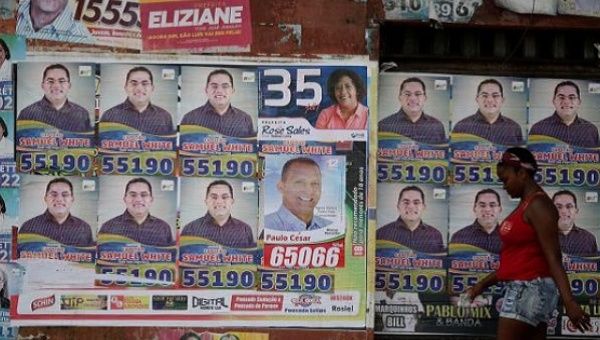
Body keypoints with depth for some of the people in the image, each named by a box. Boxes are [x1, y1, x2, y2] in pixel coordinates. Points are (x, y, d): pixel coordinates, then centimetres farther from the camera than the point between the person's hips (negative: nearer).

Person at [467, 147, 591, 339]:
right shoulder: (526, 205, 16)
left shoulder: (538, 205, -13)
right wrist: (483, 284, 24)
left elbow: (553, 258, -21)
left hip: (529, 289, -9)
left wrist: (568, 301, -28)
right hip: (525, 289, 9)